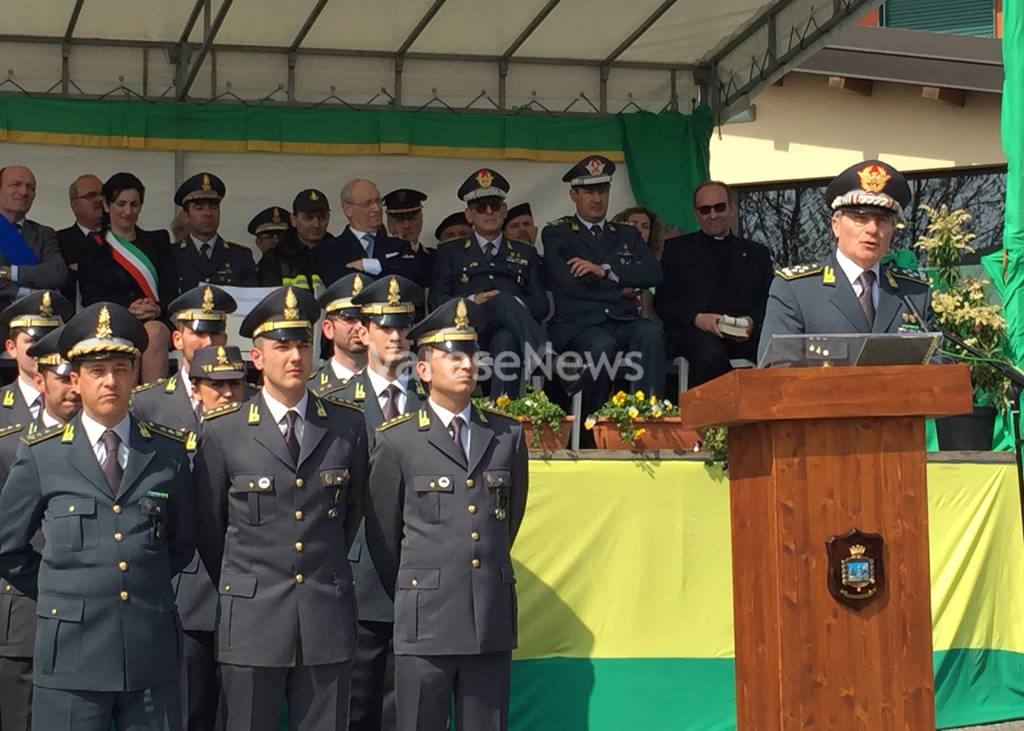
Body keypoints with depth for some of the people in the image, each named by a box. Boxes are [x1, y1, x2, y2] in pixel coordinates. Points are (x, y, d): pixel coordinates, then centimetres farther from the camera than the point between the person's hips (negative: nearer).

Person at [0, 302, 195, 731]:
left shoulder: (169, 451, 7)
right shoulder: (40, 455, 3)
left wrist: (148, 586, 12)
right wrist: (56, 593, 9)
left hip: (151, 652, 2)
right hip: (70, 655, -1)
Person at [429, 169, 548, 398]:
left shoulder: (525, 254, 30)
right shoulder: (450, 252, 27)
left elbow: (541, 305, 17)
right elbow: (436, 300, 12)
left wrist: (517, 305, -7)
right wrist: (472, 301, -8)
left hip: (509, 330, 1)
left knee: (507, 340, -40)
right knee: (502, 300, -36)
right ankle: (542, 356, -57)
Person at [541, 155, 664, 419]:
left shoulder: (628, 235, 26)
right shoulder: (556, 234, 13)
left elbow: (654, 274, 7)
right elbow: (570, 283, -3)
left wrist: (605, 270, -5)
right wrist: (621, 291, 4)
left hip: (623, 323, 3)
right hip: (578, 325, -3)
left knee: (650, 332, -32)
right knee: (603, 345, -38)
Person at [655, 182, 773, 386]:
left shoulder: (757, 253, 26)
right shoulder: (677, 248, 21)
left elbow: (768, 302, 16)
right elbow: (663, 303, 10)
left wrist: (752, 321, -8)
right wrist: (697, 318, -10)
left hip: (745, 334, 2)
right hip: (694, 331, -1)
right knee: (710, 356, -39)